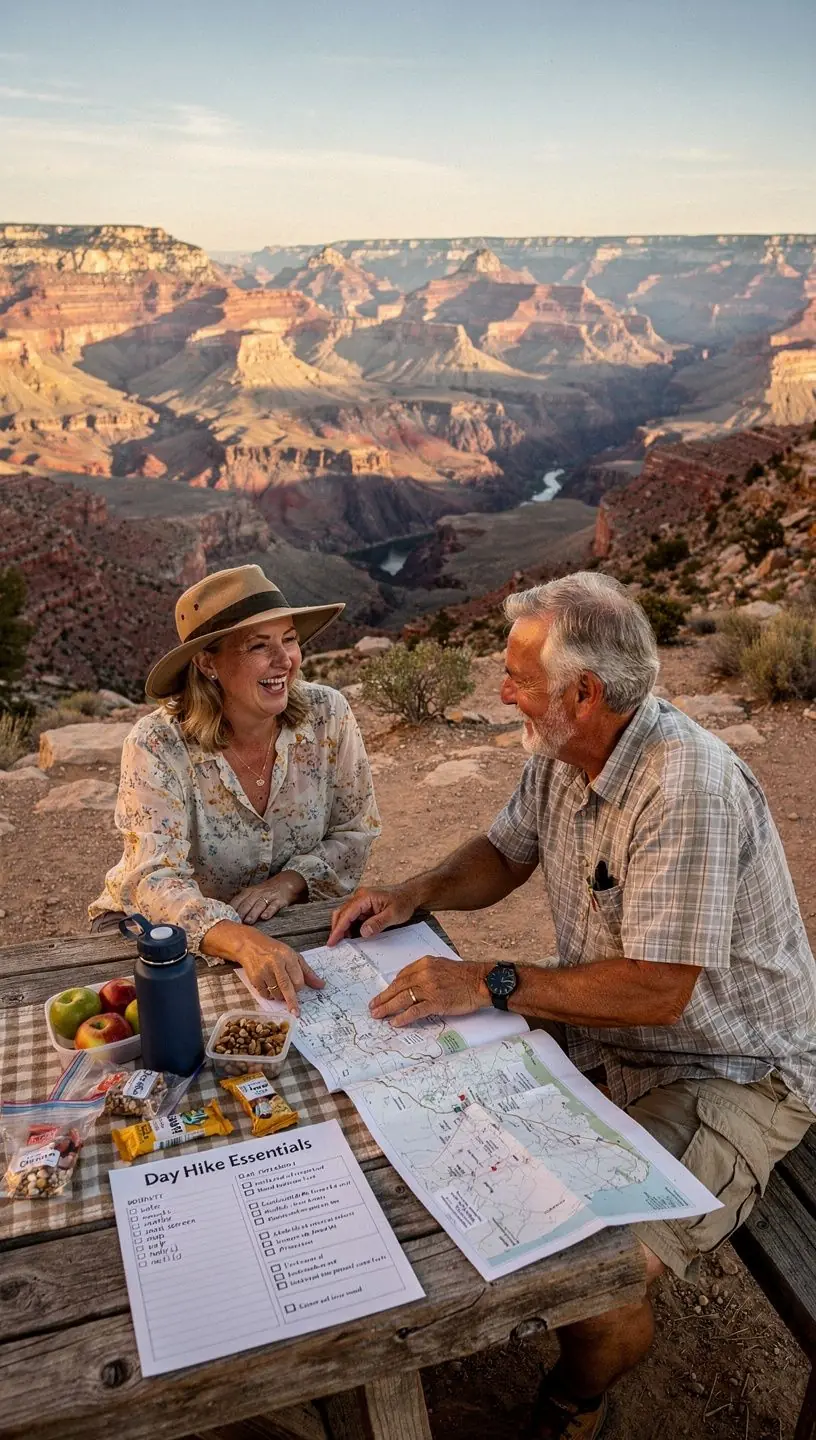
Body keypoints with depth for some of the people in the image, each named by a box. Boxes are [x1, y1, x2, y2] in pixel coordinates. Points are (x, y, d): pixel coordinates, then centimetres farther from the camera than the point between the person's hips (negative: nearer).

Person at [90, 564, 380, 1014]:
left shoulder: (327, 715, -12)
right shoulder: (158, 746, -21)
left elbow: (356, 831, -2)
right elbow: (155, 882, -29)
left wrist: (292, 880, -22)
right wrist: (244, 942, -48)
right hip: (161, 933, -2)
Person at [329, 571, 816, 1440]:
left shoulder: (687, 790, -30)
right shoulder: (558, 756, -2)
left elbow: (659, 990, -31)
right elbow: (505, 853, 13)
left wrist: (491, 984, -32)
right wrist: (413, 895, -5)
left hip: (727, 1072, -8)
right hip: (599, 1035, 8)